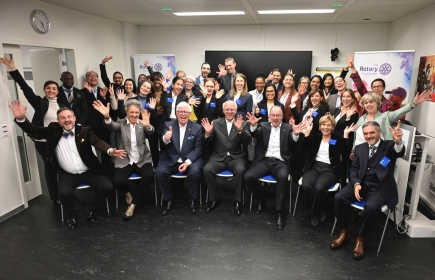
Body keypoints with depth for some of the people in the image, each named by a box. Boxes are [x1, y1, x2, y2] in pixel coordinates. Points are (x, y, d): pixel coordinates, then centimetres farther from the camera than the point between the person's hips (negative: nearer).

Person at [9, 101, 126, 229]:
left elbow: (98, 142, -15)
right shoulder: (53, 131, 5)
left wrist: (110, 150, -36)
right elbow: (32, 129, 6)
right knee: (64, 192, -29)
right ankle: (72, 215, 5)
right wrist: (20, 118, -15)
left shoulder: (85, 131, -1)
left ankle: (90, 209, 11)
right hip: (68, 175, 0)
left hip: (89, 172, 0)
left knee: (107, 187, -19)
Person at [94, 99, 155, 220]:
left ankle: (133, 203, -7)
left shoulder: (142, 124, 4)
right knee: (117, 181, -25)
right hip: (125, 161, 0)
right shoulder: (121, 123, 4)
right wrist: (106, 117, -42)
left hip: (142, 160, 0)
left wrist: (148, 126, -44)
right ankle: (129, 191, 15)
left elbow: (150, 133, -18)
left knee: (149, 175, -29)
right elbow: (112, 126, -19)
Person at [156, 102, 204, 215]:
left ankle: (193, 199, -4)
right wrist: (165, 139, -38)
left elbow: (198, 149, -3)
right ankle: (168, 199, -2)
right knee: (159, 171, -25)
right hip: (171, 160, 1)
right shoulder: (168, 125, 2)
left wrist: (187, 162, -19)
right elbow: (162, 145, -12)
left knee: (195, 171, -31)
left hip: (190, 160, -1)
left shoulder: (197, 127, 1)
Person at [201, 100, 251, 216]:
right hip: (219, 157, 1)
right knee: (206, 169, -26)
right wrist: (208, 133, -19)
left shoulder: (242, 123, 6)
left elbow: (248, 141, -8)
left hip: (236, 157, -1)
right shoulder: (215, 123, 8)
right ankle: (214, 199, -5)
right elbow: (208, 142, 3)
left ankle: (238, 201, -12)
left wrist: (240, 129, -25)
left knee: (240, 170, -32)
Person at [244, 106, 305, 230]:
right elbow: (255, 134, -10)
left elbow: (295, 144, -8)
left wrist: (296, 134, -30)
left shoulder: (288, 128, 8)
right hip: (264, 161, 2)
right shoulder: (263, 126, 11)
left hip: (280, 162, -2)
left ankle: (280, 212, -20)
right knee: (248, 176, -22)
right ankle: (260, 200, 7)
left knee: (283, 177, -34)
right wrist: (253, 125, -32)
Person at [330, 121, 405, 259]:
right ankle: (344, 232, 1)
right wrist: (356, 184, -10)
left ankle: (360, 238, -7)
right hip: (361, 184, 4)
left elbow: (400, 152, -24)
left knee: (371, 207, -33)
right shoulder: (360, 148, 13)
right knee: (339, 198, -21)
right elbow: (354, 168, 10)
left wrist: (398, 141, -49)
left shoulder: (389, 146, 0)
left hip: (380, 188, -4)